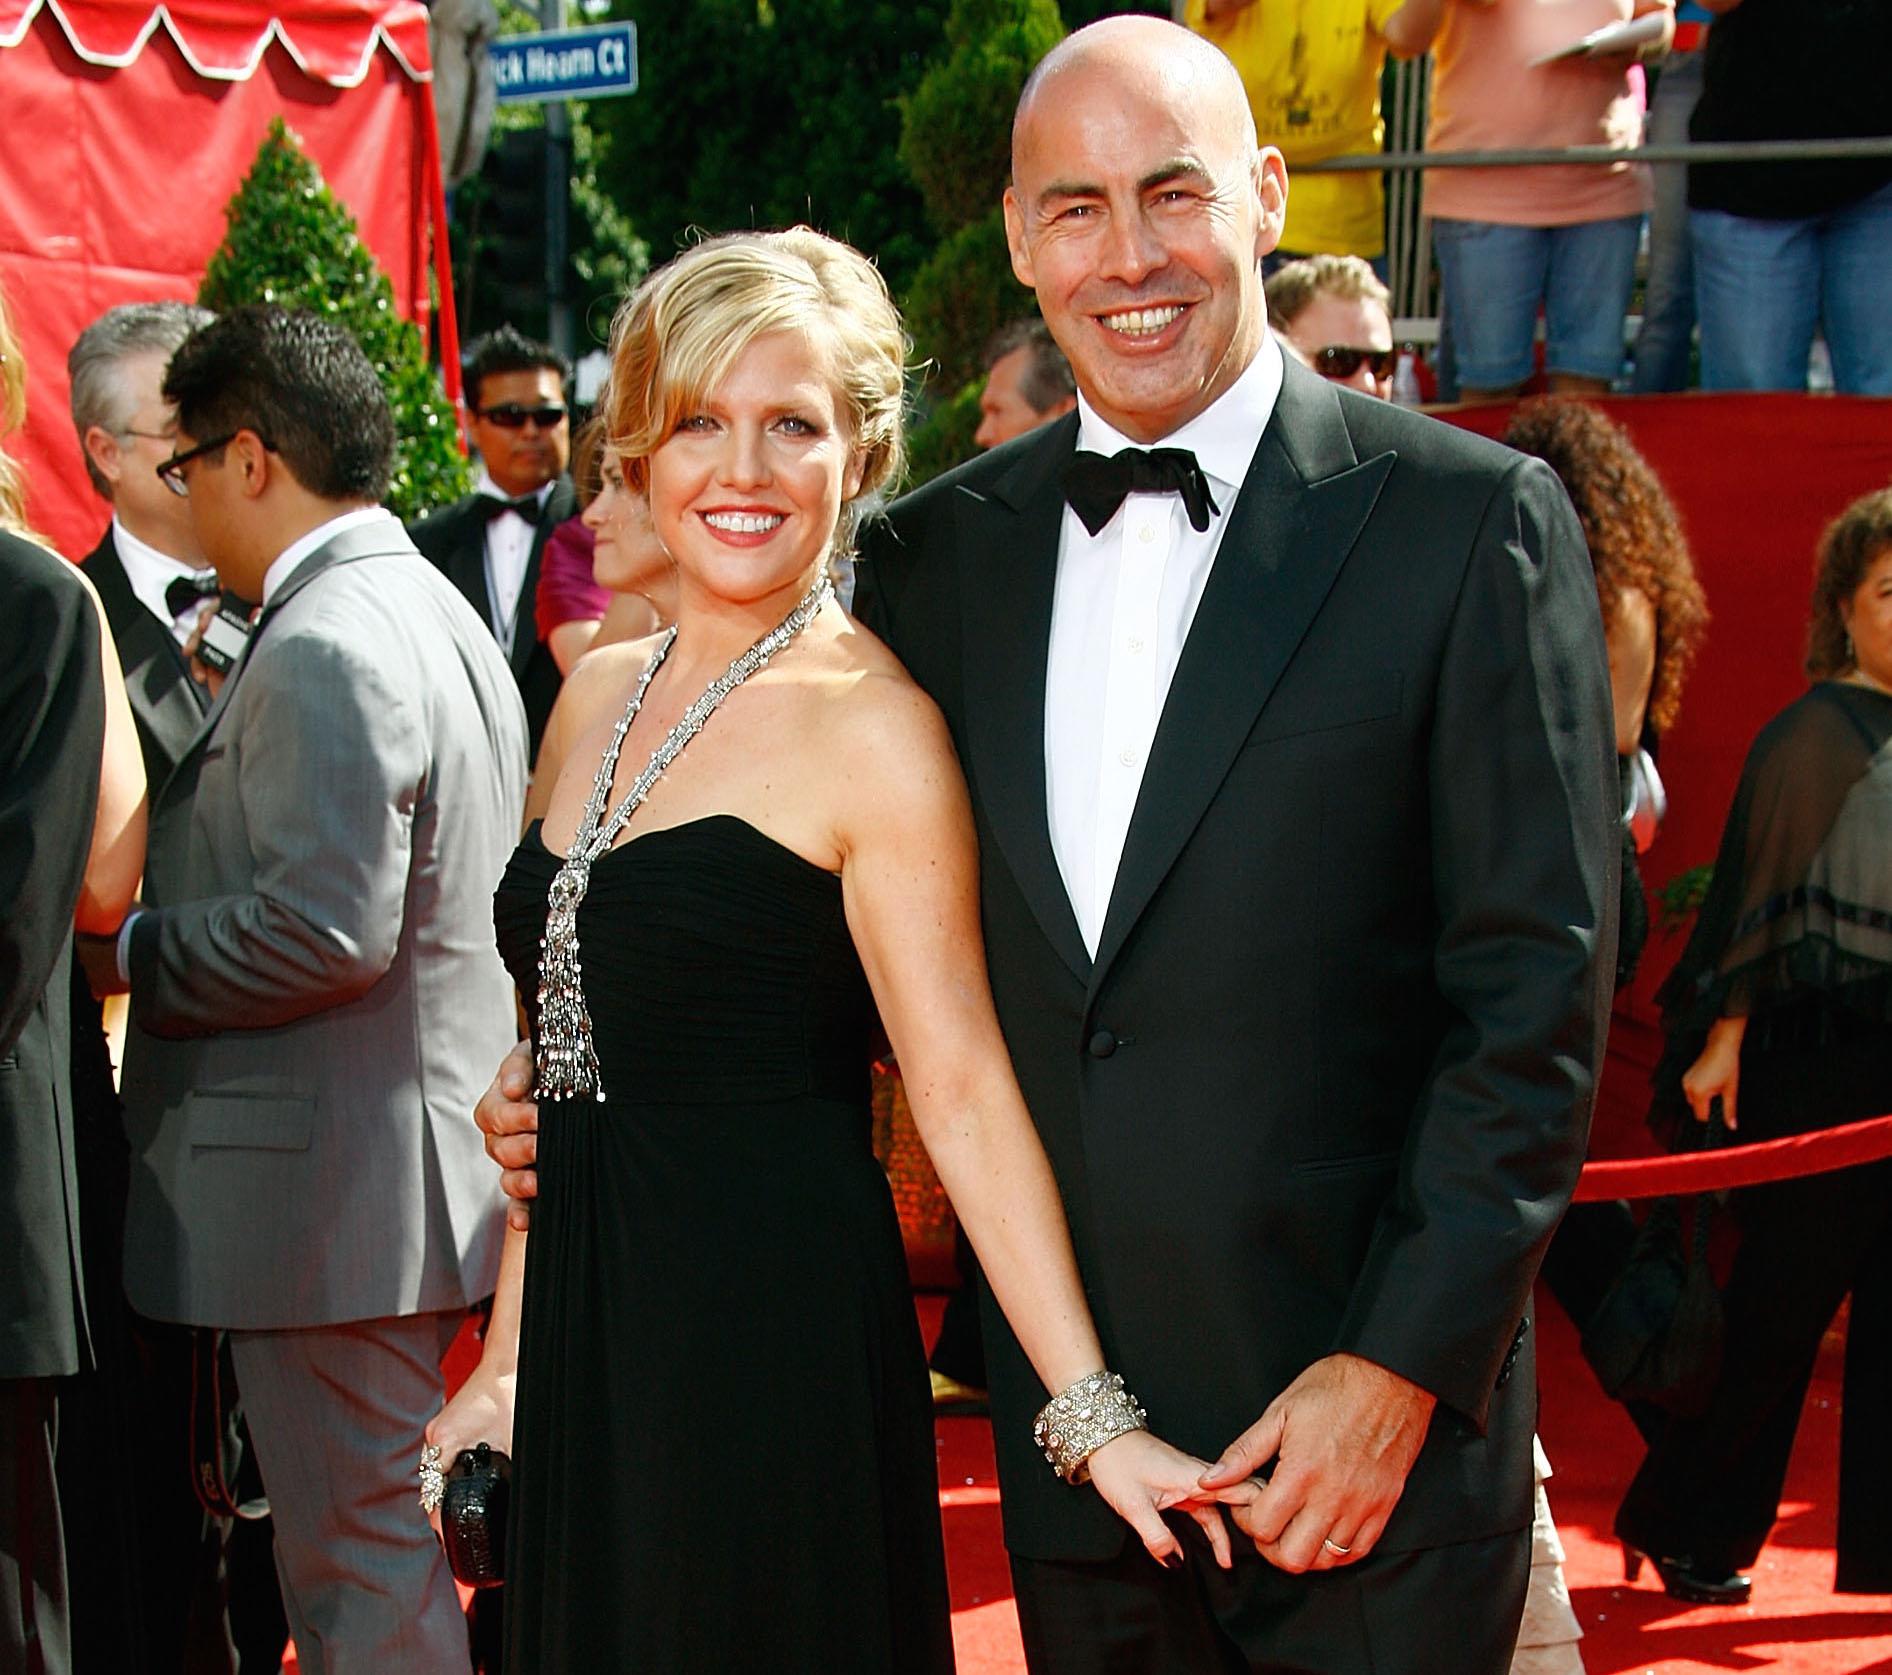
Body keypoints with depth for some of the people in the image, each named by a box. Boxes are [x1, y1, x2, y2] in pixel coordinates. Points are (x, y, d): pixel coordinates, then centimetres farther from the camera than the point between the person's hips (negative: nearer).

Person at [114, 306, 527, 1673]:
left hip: (335, 1191, -10)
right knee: (379, 1546, 18)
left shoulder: (322, 650, -17)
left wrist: (133, 952, -12)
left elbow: (327, 929, -26)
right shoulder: (440, 614, 16)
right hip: (437, 1176, 10)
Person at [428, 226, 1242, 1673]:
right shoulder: (603, 694, 10)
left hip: (779, 1338, -7)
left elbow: (964, 1089, -16)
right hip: (587, 1338, 7)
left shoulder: (870, 725, -11)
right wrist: (510, 1356, 16)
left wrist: (1094, 1414, -23)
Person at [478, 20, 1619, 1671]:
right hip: (1061, 1413, 4)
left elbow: (1535, 990, -9)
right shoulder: (942, 548, 7)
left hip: (1368, 1424, -4)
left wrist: (1403, 1366, -13)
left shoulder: (1472, 522, -6)